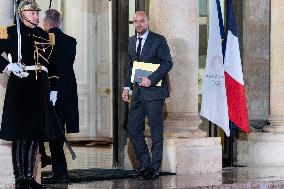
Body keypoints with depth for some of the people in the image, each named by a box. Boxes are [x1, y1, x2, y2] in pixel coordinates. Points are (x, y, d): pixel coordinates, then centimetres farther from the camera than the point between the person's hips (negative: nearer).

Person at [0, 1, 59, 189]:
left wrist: (53, 89, 14)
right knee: (19, 134, -4)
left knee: (36, 133, 7)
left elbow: (52, 64, 19)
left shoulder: (44, 35, 17)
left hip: (40, 87, 6)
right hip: (20, 86, -5)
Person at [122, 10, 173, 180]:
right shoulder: (131, 41, 15)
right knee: (133, 128, 3)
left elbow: (168, 63, -10)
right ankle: (145, 164, 14)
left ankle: (155, 168, 5)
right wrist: (127, 86, 10)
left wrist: (151, 79, -18)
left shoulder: (159, 40, -5)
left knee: (156, 131, -1)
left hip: (154, 91, -6)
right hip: (138, 92, 6)